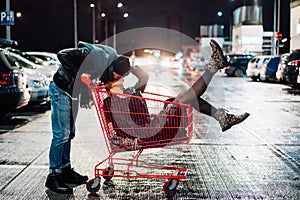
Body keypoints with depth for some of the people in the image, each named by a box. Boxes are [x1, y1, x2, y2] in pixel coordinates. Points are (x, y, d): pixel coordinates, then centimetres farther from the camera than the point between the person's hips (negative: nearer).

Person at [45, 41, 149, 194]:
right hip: (61, 89, -8)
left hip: (73, 91, 8)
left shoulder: (112, 59, -7)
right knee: (61, 134, -8)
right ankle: (53, 177, -1)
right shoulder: (93, 55, -31)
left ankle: (65, 170, 25)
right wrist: (78, 74, -31)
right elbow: (62, 55, -29)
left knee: (70, 133, 14)